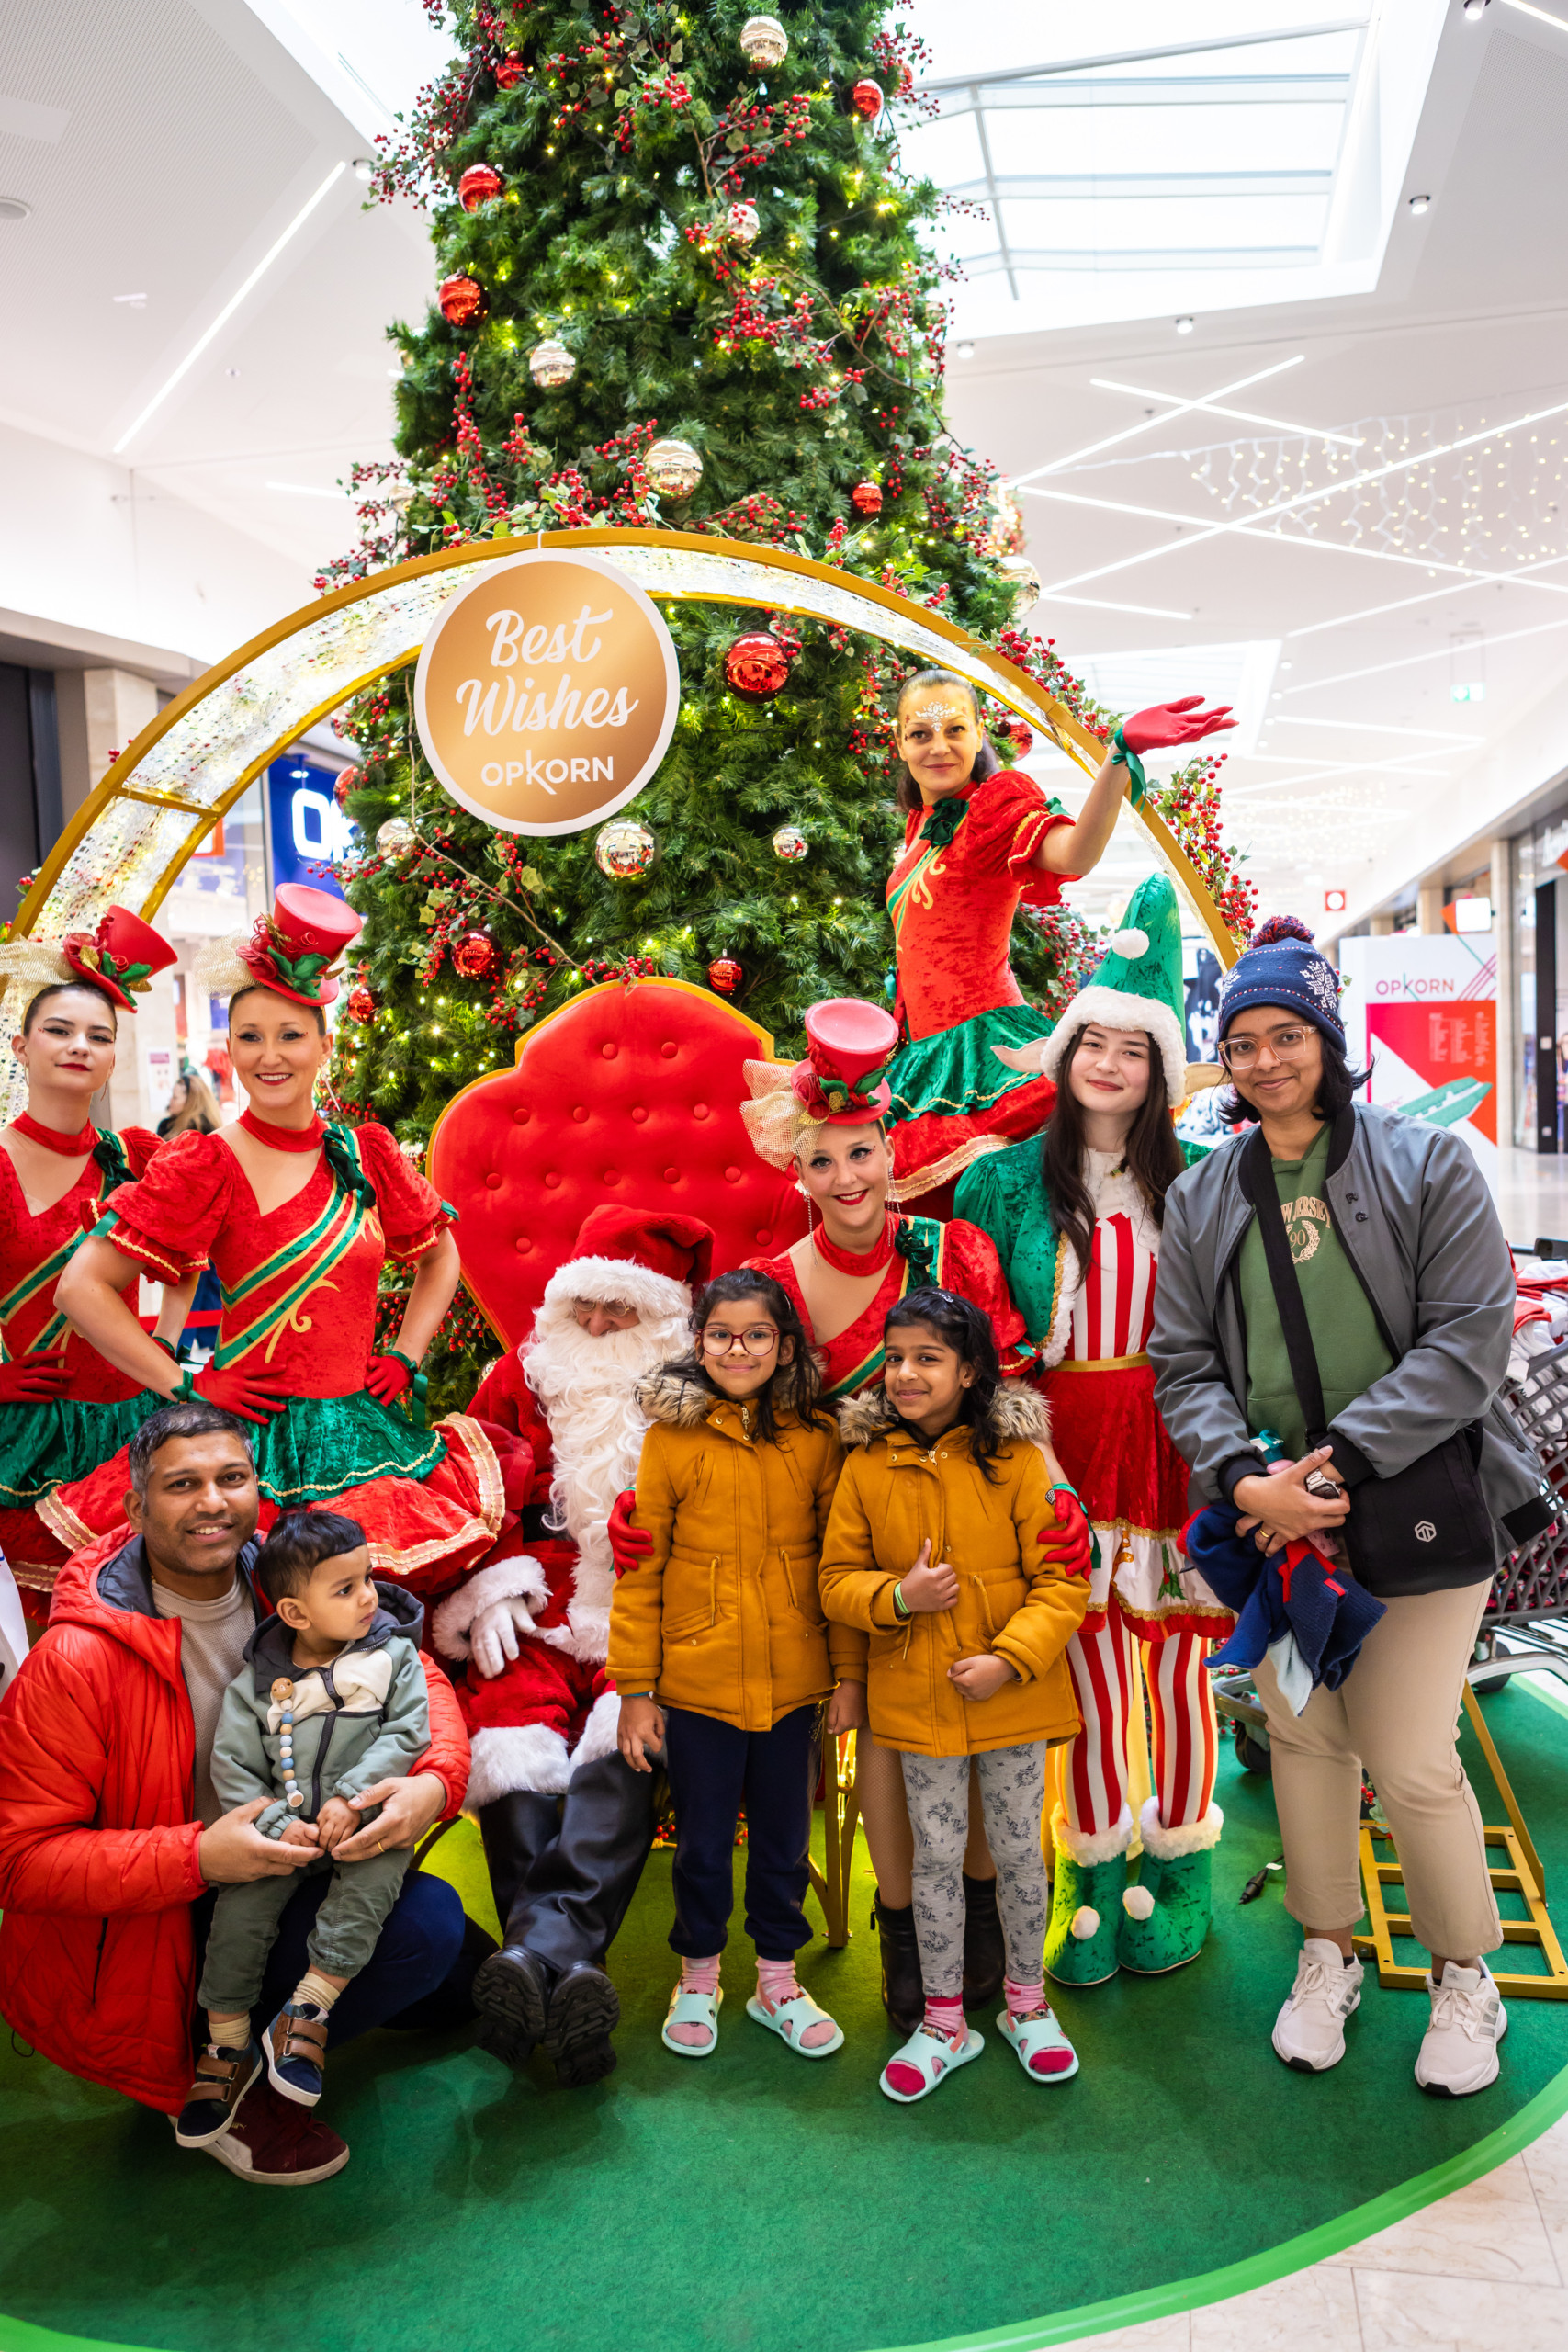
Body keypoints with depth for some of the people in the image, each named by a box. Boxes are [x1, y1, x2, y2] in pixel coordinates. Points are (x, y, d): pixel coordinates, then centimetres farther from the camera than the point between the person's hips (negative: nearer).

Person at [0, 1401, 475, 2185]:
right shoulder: (75, 1660, -21)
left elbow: (417, 1680, -2)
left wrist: (435, 1781, -25)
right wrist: (200, 1857, -32)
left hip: (280, 1867, 7)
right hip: (145, 1931, -6)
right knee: (426, 1924, -20)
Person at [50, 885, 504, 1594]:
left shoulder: (366, 1155, 6)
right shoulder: (206, 1165, -5)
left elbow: (439, 1258, 22)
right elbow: (83, 1286, -7)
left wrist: (405, 1355, 10)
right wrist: (183, 1387, -8)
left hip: (361, 1428, 3)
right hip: (253, 1432, -3)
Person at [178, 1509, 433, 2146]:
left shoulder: (394, 1656, -1)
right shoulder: (257, 1680, 0)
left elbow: (406, 1735, -6)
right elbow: (232, 1766, -1)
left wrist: (353, 1797, -18)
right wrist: (278, 1825, -15)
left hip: (365, 1817, -1)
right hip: (282, 1824, 1)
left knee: (375, 1876, -30)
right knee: (241, 1906, -18)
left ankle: (305, 2013, -22)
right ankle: (228, 2045, 0)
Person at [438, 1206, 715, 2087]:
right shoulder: (523, 1378, 18)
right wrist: (490, 1587, 4)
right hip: (534, 1617, 2)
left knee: (624, 1741, -33)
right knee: (515, 1749, -27)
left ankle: (540, 1948, -42)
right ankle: (571, 1962, -35)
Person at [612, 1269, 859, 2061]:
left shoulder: (817, 1439, -3)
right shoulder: (671, 1436, -8)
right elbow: (639, 1572, -5)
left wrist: (848, 1674, 2)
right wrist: (634, 1690, -5)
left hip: (792, 1682, 2)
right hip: (698, 1680, -1)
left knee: (783, 1836, 16)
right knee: (703, 1840, 14)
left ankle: (777, 1980, 36)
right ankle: (698, 1978, 36)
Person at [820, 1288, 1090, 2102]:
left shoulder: (1018, 1457, -9)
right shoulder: (866, 1464, -4)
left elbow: (1062, 1579, -9)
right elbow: (838, 1580, 1)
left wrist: (1010, 1657, -19)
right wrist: (898, 1597, -17)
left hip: (1013, 1693, -1)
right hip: (917, 1695, 1)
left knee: (1018, 1850, 13)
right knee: (936, 1858, 11)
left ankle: (1026, 2002, 35)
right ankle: (944, 2023, 28)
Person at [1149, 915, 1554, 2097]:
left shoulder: (1428, 1163, -3)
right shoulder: (1202, 1196, 7)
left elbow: (1467, 1341, -10)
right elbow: (1184, 1360, 3)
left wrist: (1342, 1462, -17)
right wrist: (1247, 1477, -14)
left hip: (1418, 1508, -3)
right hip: (1274, 1516, 3)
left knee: (1411, 1758, -1)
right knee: (1304, 1737, 14)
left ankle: (1464, 1975, 26)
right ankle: (1329, 1954, 36)